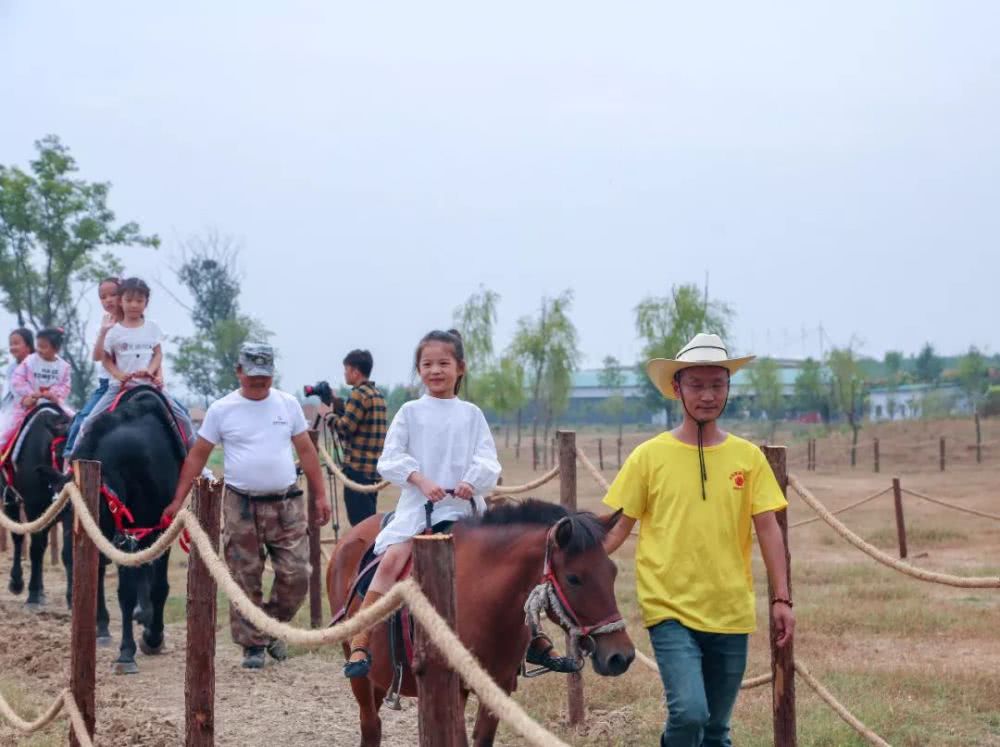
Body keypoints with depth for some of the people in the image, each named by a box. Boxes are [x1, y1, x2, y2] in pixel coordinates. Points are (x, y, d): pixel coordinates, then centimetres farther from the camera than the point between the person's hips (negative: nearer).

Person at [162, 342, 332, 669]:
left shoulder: (288, 404, 5)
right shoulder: (221, 410, 0)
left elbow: (306, 451, 11)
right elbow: (197, 456, 3)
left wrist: (320, 495, 7)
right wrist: (178, 501, -1)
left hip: (286, 505, 2)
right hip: (241, 507, -2)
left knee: (296, 576, -1)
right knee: (245, 580, 2)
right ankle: (253, 645, 15)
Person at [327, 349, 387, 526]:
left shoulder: (359, 394, -12)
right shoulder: (377, 394, 16)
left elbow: (346, 427, -16)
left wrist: (329, 415, -1)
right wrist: (336, 402, 19)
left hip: (358, 467, -9)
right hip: (373, 468, 9)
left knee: (359, 520, -8)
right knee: (368, 520, 13)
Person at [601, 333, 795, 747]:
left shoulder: (748, 457, 4)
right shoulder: (649, 456, -1)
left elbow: (768, 530, 6)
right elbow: (617, 528, 1)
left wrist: (781, 598, 0)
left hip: (731, 615, 3)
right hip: (670, 610, -3)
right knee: (689, 713, -21)